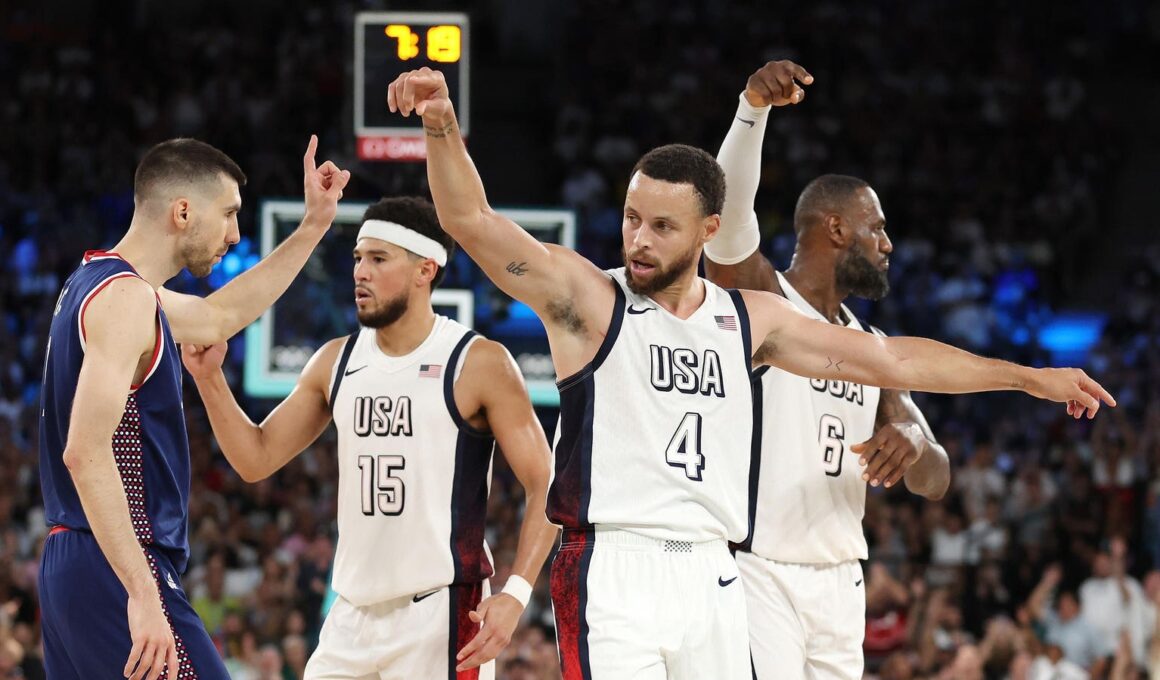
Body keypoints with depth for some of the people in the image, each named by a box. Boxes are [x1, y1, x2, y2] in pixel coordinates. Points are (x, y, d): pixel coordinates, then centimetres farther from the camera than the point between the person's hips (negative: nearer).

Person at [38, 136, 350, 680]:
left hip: (69, 568, 10)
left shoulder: (95, 285, 17)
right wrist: (142, 594, -29)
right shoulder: (125, 297, -14)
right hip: (117, 572, -10)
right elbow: (86, 452, -25)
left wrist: (313, 227, 34)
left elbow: (219, 316, 35)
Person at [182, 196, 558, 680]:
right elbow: (256, 459, 14)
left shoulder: (478, 364, -7)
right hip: (354, 611, 6)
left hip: (442, 609, -6)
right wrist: (209, 377, -1)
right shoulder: (336, 362, 10)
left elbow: (546, 488, -8)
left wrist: (516, 593, -20)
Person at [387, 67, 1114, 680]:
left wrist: (1027, 377, 24)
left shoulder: (750, 318, 13)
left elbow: (889, 358, 20)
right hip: (613, 571, -5)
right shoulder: (584, 296, -1)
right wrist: (442, 127, -32)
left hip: (711, 578, 5)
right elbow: (473, 221, -13)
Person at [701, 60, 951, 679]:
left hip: (840, 581, 7)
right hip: (756, 574, -7)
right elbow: (728, 207, -24)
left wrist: (913, 442, -11)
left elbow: (934, 483, 14)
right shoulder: (756, 297, -3)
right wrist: (753, 109, -41)